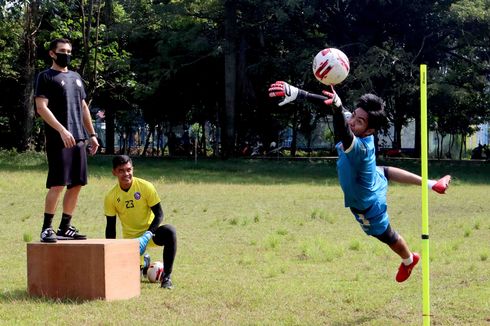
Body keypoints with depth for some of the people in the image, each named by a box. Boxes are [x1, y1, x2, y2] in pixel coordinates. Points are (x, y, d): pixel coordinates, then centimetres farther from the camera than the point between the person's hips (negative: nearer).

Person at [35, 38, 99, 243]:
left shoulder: (76, 77, 20)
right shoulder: (46, 77, -2)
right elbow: (41, 108, -12)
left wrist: (92, 135, 19)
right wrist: (62, 130, -21)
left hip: (79, 139, 7)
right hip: (58, 139, -7)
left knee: (76, 185, 6)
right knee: (57, 184, -12)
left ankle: (65, 228, 13)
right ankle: (46, 228, -6)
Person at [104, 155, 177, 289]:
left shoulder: (146, 187, -12)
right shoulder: (111, 197, -6)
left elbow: (159, 214, -12)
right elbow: (110, 227, 2)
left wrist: (146, 236, -27)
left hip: (150, 232, -2)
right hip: (130, 238, 2)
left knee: (170, 231, -36)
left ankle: (167, 276, -23)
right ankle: (143, 263, 29)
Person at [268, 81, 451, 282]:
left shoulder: (361, 148, -48)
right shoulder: (352, 124, -28)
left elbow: (344, 137, -71)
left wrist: (337, 108, -89)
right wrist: (296, 93, -32)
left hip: (367, 206, -6)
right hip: (374, 179, 6)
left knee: (387, 236, 25)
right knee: (384, 171, 42)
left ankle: (409, 260, 56)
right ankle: (432, 184, 57)